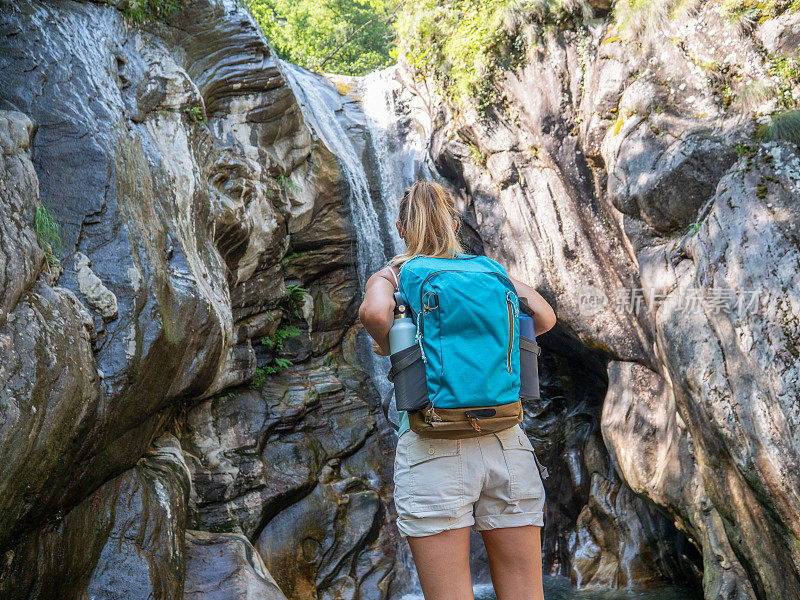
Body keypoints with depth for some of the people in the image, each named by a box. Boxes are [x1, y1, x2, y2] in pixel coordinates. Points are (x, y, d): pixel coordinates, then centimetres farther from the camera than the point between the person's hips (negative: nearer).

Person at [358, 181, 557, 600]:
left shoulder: (389, 276, 6)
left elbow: (374, 312, -17)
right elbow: (545, 317, 2)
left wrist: (383, 345, 4)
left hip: (433, 449, -2)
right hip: (506, 442, 3)